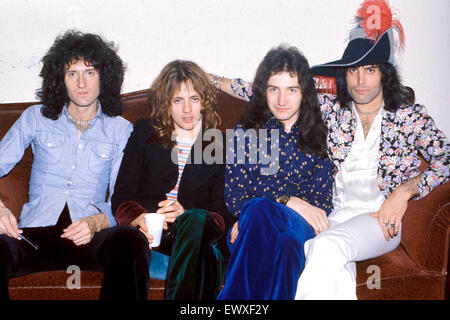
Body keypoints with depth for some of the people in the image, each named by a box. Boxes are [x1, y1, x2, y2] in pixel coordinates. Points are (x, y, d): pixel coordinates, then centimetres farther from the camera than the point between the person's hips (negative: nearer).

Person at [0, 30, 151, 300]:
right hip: (35, 232, 0)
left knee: (131, 242, -36)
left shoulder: (121, 130, 13)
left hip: (90, 237, 0)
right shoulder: (36, 118, 16)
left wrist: (97, 222, -15)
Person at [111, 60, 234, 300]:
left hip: (196, 232, 1)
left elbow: (223, 213, 4)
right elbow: (121, 197, 8)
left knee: (197, 218, -36)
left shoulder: (219, 145, 15)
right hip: (145, 235, 0)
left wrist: (185, 215, -18)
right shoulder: (144, 133, 17)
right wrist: (140, 220, -16)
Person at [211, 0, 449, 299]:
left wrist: (405, 190, -11)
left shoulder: (412, 116, 7)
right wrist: (214, 82, 9)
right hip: (332, 215, 2)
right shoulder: (329, 108, 11)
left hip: (380, 218, -1)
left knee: (327, 247, -33)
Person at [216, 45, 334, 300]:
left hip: (301, 227, 0)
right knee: (260, 208, -37)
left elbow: (323, 203, 6)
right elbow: (234, 198, 3)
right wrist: (288, 202, -14)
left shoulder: (319, 135, 12)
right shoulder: (245, 132, 12)